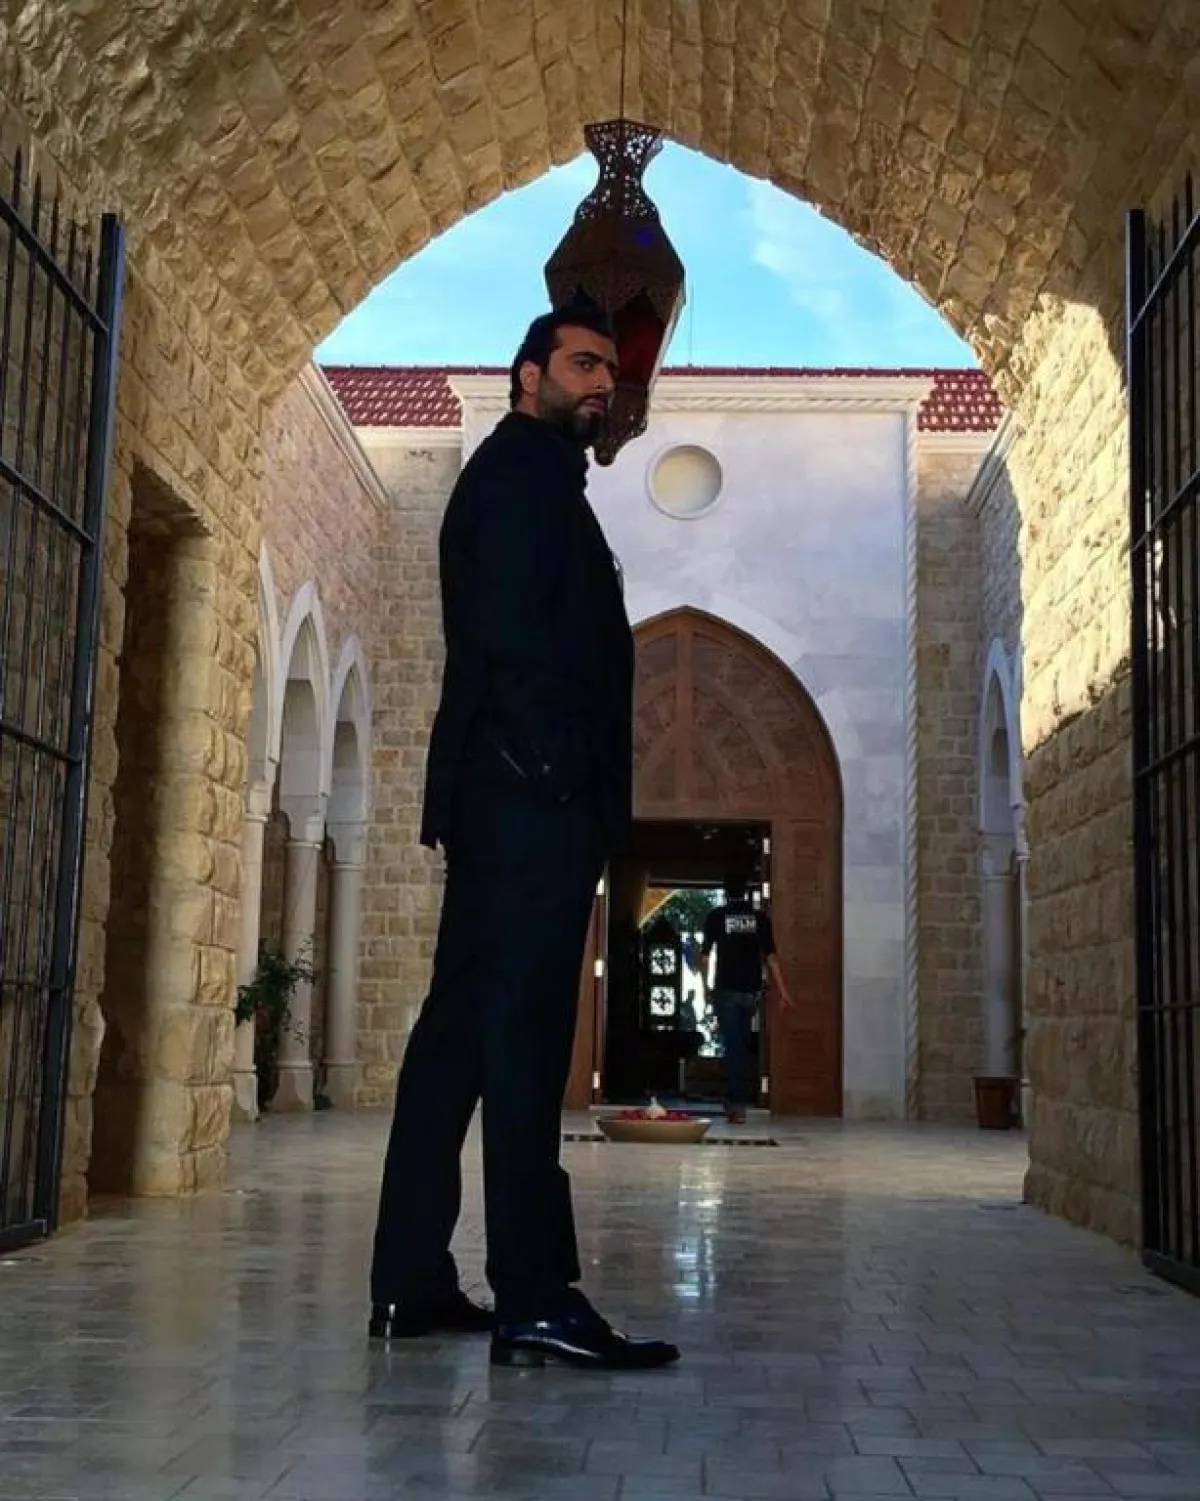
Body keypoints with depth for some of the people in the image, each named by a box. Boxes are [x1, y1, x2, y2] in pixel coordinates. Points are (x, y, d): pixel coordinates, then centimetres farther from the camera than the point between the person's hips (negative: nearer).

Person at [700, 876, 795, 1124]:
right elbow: (771, 957, 1)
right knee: (744, 1046, 15)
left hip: (726, 990, -3)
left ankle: (737, 1106, -10)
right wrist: (783, 992, 2)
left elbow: (705, 956, 0)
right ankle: (740, 1100, 18)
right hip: (752, 990, 3)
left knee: (733, 1047, -3)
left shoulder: (716, 916, 0)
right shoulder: (760, 918, 5)